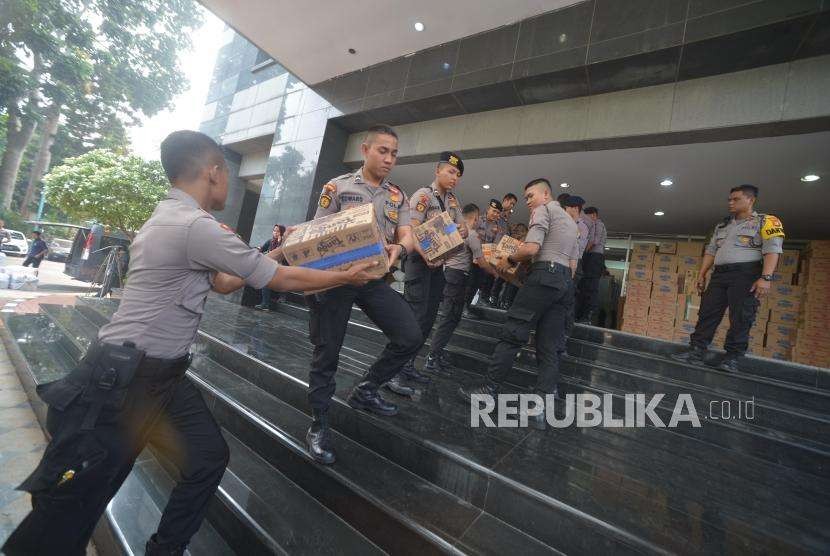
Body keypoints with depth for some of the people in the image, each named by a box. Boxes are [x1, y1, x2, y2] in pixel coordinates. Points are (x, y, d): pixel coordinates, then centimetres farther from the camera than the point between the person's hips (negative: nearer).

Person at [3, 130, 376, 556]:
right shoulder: (196, 226, -23)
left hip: (162, 377, 10)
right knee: (68, 509, 8)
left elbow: (222, 282, 18)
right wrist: (347, 276, -5)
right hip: (118, 382, -9)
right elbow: (283, 281, -17)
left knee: (209, 457, 12)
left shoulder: (167, 219, 10)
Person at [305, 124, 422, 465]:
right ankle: (319, 424, 26)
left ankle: (365, 390, 21)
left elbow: (407, 235, 0)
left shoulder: (398, 197, 12)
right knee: (327, 351, 4)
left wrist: (399, 249, -23)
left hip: (375, 278, 4)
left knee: (411, 337, -2)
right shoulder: (336, 187, 1)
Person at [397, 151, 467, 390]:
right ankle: (394, 370, -3)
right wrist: (425, 254, -34)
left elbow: (462, 228, 17)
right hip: (420, 261, -8)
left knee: (428, 319, 9)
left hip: (438, 264, 8)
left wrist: (462, 230, -8)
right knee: (414, 317, -13)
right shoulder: (423, 195, -9)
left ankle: (408, 365, 20)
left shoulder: (452, 199, 15)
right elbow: (410, 231, -18)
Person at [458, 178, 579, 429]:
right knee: (549, 348, 3)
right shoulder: (570, 220, 30)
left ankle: (489, 389, -2)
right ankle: (542, 408, 1)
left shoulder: (543, 210, 3)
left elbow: (531, 248, -13)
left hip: (545, 275, -9)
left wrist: (510, 260, 2)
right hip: (566, 282, 9)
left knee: (512, 334, -7)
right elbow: (573, 264, 25)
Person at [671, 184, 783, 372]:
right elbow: (710, 251, 21)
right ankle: (696, 352, 0)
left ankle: (732, 358, 2)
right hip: (719, 274, 6)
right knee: (707, 313, -1)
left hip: (746, 274, -5)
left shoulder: (765, 221, 3)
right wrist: (701, 275, 13)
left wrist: (766, 278, -20)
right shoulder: (722, 225, 21)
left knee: (740, 318, -5)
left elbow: (772, 250, -8)